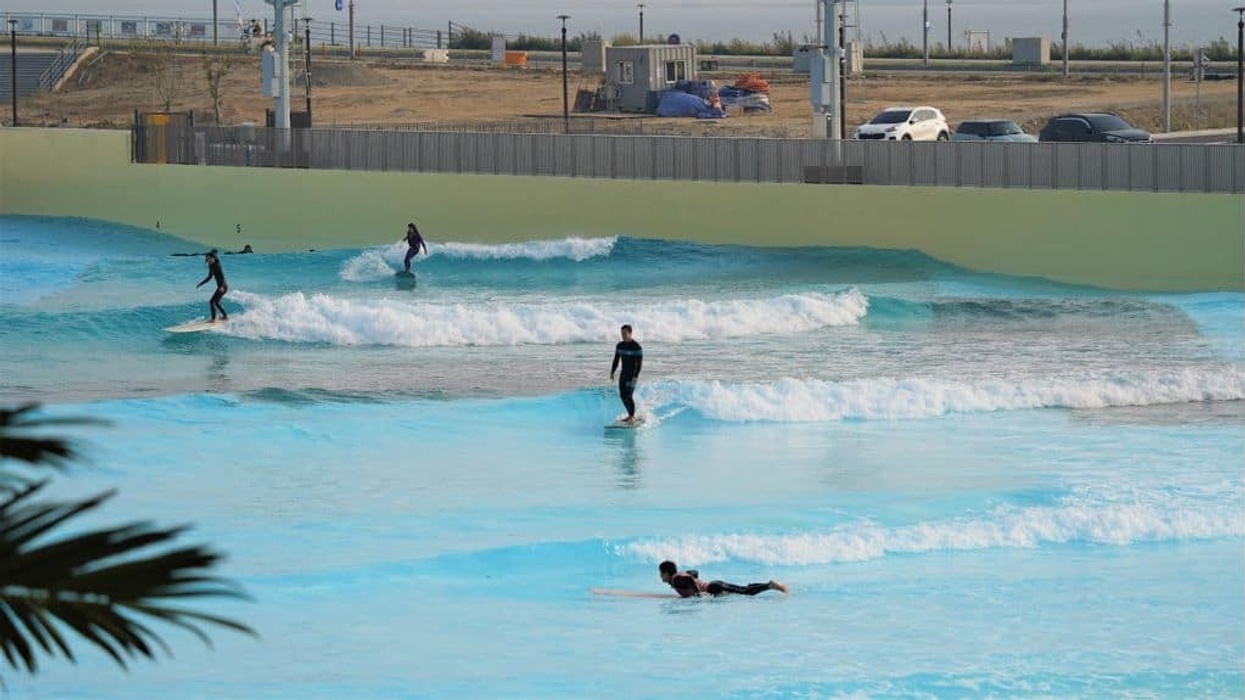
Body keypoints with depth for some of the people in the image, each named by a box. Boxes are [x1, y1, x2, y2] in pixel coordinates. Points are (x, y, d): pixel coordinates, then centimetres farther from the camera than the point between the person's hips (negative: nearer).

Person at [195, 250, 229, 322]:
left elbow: (222, 276, -27)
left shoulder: (217, 266, -17)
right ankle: (225, 316, 33)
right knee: (216, 302, 22)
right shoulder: (212, 266, 10)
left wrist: (222, 286, -40)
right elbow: (209, 277, 22)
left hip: (222, 287, -10)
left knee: (212, 301, -11)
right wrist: (200, 284, 23)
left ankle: (213, 318, -10)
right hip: (221, 287, 10)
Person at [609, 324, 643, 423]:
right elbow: (616, 360, 14)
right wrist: (612, 372, 7)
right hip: (623, 373, 7)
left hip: (632, 374, -7)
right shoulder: (619, 346, 7)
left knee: (629, 396, -14)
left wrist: (636, 376, -22)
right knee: (622, 396, 7)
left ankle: (632, 417, -4)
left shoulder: (637, 347, -12)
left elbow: (639, 363, -15)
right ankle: (630, 415, 20)